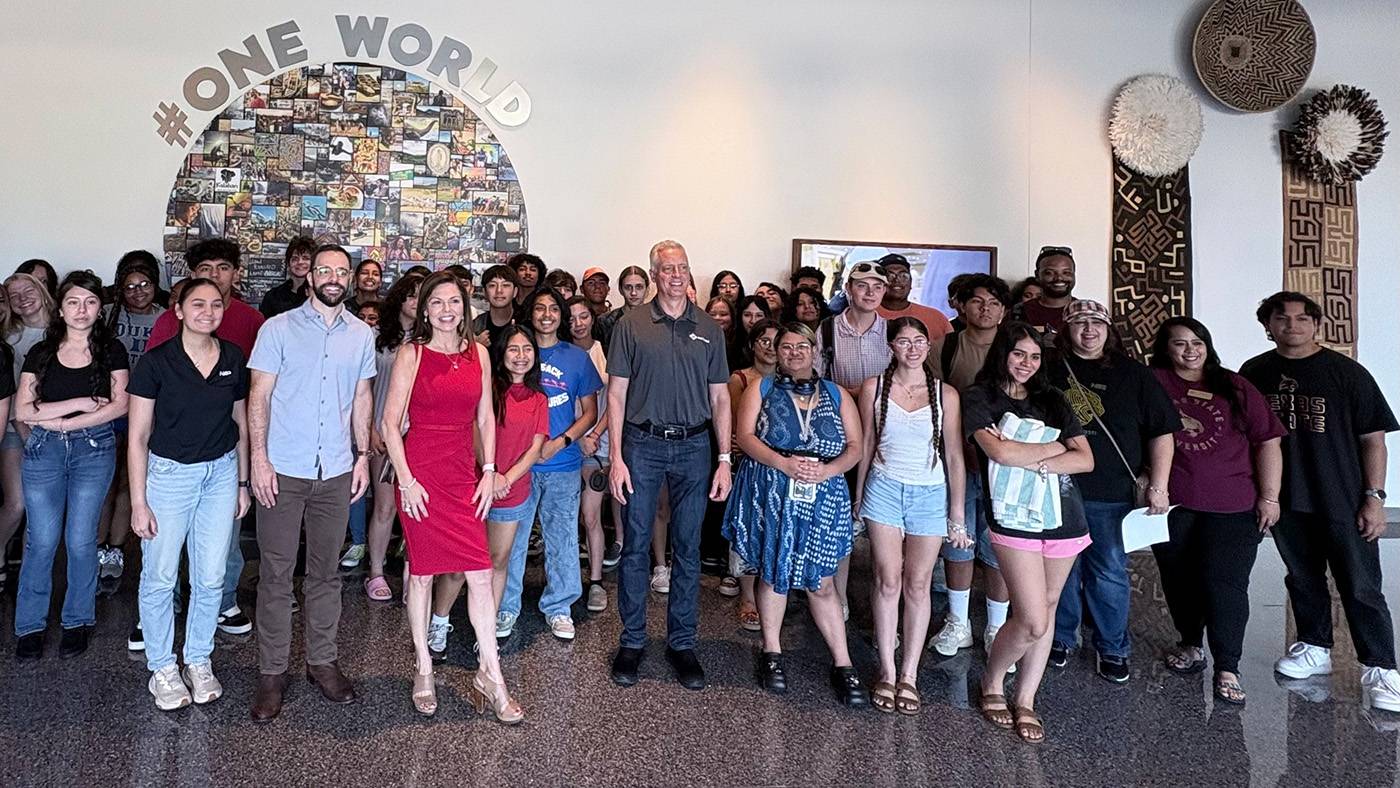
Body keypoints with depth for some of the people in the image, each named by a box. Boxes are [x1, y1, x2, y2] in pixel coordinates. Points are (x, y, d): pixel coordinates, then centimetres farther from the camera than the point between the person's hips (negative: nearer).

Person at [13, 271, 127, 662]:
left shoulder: (112, 351, 3)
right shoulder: (41, 354, 6)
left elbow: (120, 404, -6)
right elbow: (22, 410, -2)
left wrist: (64, 422, -11)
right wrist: (82, 403, -12)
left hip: (94, 449, -1)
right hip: (43, 451, 1)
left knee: (80, 540, 2)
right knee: (41, 540, 1)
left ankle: (78, 621, 18)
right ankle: (30, 626, 15)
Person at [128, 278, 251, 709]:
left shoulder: (233, 358, 1)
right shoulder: (156, 362, -10)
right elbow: (138, 437, -7)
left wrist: (243, 483, 10)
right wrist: (139, 501, -8)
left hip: (221, 471, 3)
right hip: (169, 473, -3)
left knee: (210, 577, 9)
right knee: (160, 577, 4)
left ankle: (199, 661, 27)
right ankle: (162, 668, 22)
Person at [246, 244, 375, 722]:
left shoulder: (361, 335, 8)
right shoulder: (279, 328, -2)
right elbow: (259, 396, -3)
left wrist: (363, 455, 6)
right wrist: (259, 459, -10)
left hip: (336, 471, 3)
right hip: (283, 469, -3)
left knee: (325, 571, 12)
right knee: (276, 574, 3)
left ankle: (322, 661, 24)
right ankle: (272, 672, 13)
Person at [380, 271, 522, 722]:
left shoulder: (478, 354, 9)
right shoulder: (412, 354, -2)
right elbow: (390, 423, -4)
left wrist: (489, 473, 5)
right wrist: (406, 481, -10)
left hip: (463, 474, 3)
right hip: (420, 472, -3)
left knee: (479, 572, -2)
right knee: (422, 571, 7)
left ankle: (491, 678, 6)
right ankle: (424, 672, 23)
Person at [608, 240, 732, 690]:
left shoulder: (708, 329, 8)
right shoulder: (631, 325, 2)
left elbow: (720, 399, 9)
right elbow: (616, 395, 1)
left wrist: (725, 459, 3)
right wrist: (616, 457, -6)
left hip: (693, 447, 2)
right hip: (643, 445, -2)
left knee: (688, 550, 7)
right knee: (635, 547, 4)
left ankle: (682, 644, 19)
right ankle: (632, 641, 18)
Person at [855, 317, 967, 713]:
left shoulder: (945, 394, -1)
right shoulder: (874, 387, 1)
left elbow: (954, 457, 1)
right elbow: (866, 445, 8)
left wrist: (958, 514, 1)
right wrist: (858, 497, 9)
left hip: (931, 494, 0)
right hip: (884, 489, 0)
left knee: (918, 584, 3)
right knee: (888, 581, 0)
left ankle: (910, 674, 13)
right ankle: (887, 672, 10)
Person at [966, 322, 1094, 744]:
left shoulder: (1052, 401, 13)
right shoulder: (979, 398, 0)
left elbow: (1086, 460, 3)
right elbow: (1000, 452, -16)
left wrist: (1030, 460, -11)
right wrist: (1057, 447, -4)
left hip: (1064, 518, 5)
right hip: (1014, 519, -5)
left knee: (1046, 610, 9)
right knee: (1033, 622, -9)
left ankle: (1025, 701, 22)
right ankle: (992, 685, 17)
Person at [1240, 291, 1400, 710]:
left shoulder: (1346, 373, -6)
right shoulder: (1254, 373, 3)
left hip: (1343, 502, -3)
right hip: (1286, 501, 3)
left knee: (1361, 587, 0)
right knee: (1303, 579, 16)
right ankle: (1314, 648, 31)